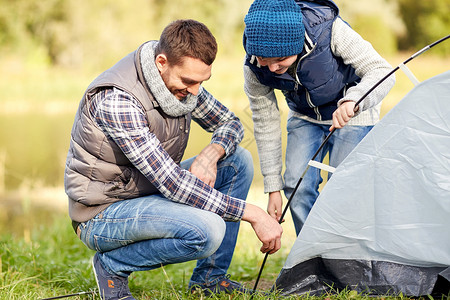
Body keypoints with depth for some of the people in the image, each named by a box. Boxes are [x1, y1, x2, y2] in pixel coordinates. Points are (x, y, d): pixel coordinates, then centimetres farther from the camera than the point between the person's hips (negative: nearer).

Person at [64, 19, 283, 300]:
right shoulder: (117, 100, -30)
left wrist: (211, 154, -14)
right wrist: (254, 213, -30)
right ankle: (112, 265, -6)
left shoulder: (180, 79, -4)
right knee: (208, 230, -31)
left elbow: (230, 123, 11)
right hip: (103, 213, -9)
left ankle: (210, 276, 8)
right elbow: (171, 183, -33)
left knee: (238, 160, 0)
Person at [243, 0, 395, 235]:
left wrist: (351, 100, -54)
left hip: (352, 114, -3)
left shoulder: (329, 29, -37)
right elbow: (265, 124, -13)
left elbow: (381, 71, -32)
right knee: (297, 187, -9)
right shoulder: (254, 68, -25)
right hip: (305, 117, 3)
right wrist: (273, 187, -10)